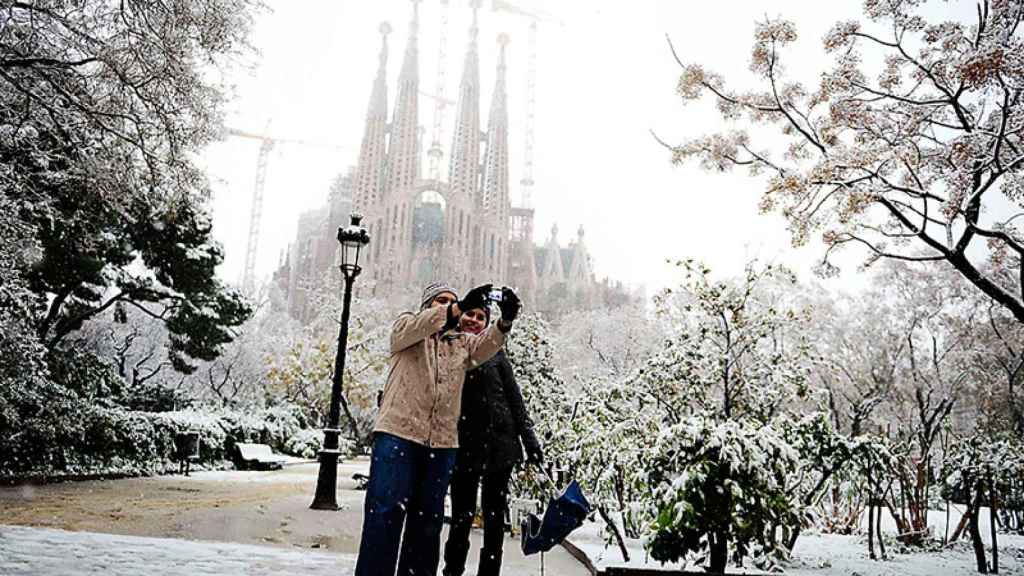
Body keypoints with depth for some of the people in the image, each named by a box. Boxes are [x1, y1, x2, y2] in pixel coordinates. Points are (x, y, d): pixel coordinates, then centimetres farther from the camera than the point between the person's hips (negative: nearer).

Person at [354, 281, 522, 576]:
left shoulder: (461, 342, 19)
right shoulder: (406, 326, 10)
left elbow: (484, 346, -2)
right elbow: (411, 328, -14)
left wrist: (505, 322, -25)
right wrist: (459, 308, -28)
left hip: (442, 443, 4)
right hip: (398, 433, -4)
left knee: (428, 519, 10)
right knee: (385, 513, -8)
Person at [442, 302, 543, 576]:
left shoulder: (495, 354, 6)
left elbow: (515, 400, 5)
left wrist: (532, 445, -1)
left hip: (499, 443, 1)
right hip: (464, 447, -1)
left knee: (495, 517, 7)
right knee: (462, 516, 2)